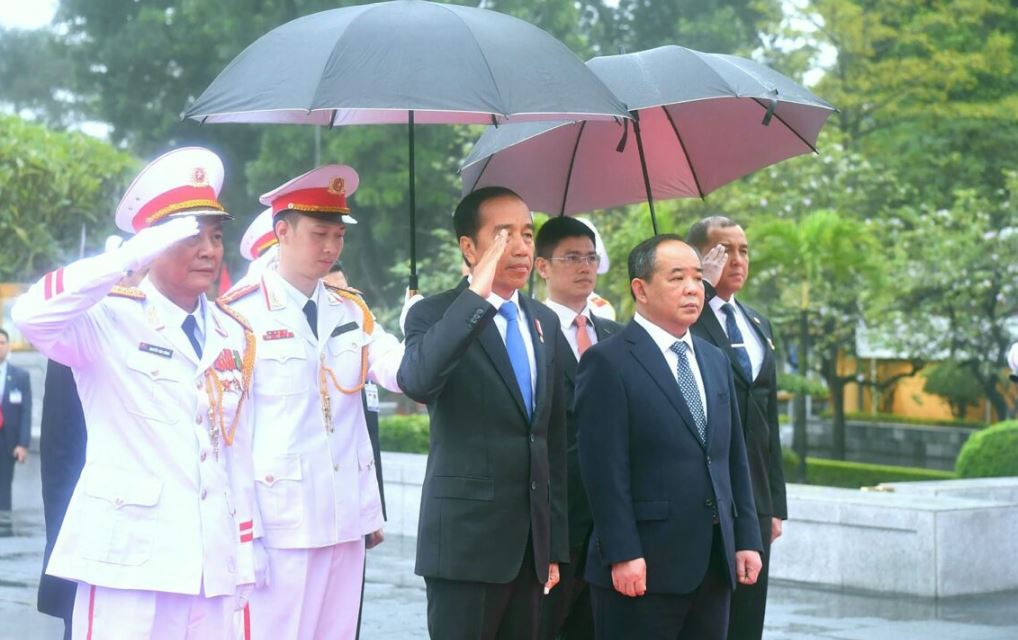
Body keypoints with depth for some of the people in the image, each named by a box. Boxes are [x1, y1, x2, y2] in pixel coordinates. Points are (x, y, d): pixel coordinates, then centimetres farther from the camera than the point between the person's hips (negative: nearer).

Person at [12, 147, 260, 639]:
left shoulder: (235, 335, 13)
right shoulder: (110, 319, -4)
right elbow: (31, 315, -25)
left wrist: (244, 553, 13)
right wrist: (134, 255, -25)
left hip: (212, 566, 5)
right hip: (130, 560, -5)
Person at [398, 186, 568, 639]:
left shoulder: (544, 322, 13)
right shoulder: (435, 315, -5)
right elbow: (416, 382, -28)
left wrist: (555, 541, 15)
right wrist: (477, 295, -30)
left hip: (531, 537, 6)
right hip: (466, 536, -6)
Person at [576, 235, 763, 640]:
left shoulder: (715, 361, 16)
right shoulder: (608, 362, -7)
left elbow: (734, 459, 17)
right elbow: (605, 470, -12)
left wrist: (747, 539, 11)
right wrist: (622, 554, -17)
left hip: (714, 565, 7)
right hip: (644, 567, -7)